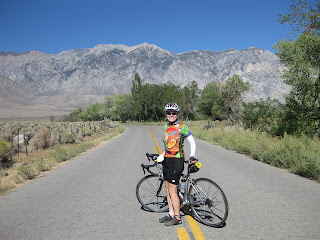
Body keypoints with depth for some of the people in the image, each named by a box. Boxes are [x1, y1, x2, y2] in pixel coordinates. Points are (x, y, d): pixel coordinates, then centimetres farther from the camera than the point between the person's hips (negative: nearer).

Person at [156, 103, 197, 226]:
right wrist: (161, 156, 19)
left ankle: (177, 218, 9)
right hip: (167, 160, 8)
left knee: (172, 190, -5)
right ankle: (171, 214, 25)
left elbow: (192, 143, -5)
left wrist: (192, 156, -17)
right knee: (168, 188, 12)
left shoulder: (182, 127, -8)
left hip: (176, 161, -8)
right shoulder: (166, 127, 13)